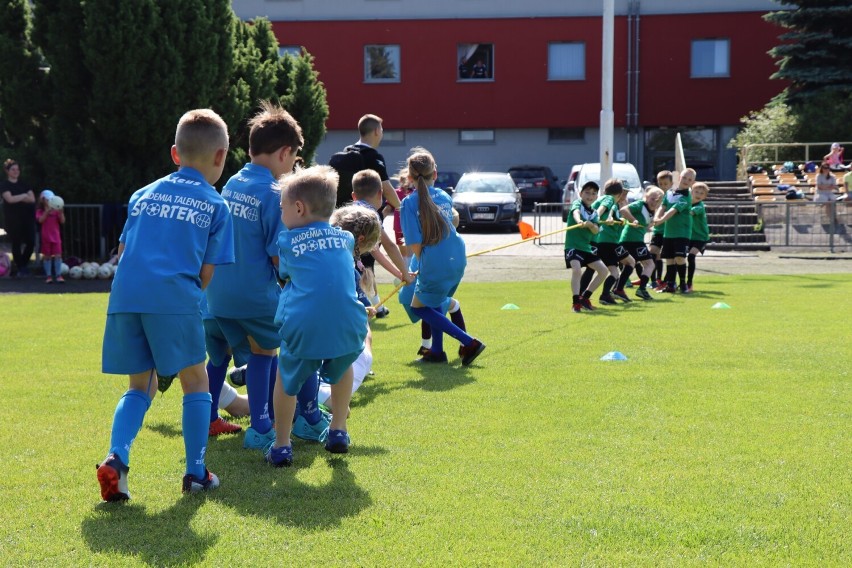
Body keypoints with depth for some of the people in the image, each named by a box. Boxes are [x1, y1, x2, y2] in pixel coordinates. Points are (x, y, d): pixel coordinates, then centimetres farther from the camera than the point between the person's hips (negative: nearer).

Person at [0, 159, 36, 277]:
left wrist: (17, 198, -8)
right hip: (14, 219, -4)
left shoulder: (24, 184, 14)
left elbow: (32, 199, 1)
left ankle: (24, 264, 17)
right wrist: (24, 196, -4)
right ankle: (19, 267, 10)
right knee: (16, 243, 0)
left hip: (27, 217, 4)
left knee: (31, 242, -3)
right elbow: (10, 199, -15)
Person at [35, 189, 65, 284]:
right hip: (46, 237, -1)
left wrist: (61, 212, -20)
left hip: (56, 236, 1)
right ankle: (49, 276, 10)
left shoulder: (56, 211, 3)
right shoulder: (40, 211, -2)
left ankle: (58, 275, -2)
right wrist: (47, 211, -29)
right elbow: (40, 220, -20)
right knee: (47, 256, 5)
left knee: (58, 255, -3)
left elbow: (62, 221, -5)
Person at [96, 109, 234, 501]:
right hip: (174, 298, -4)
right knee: (195, 381, 13)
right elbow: (207, 272, 7)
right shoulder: (216, 207, 10)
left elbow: (122, 252, 20)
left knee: (140, 387, 16)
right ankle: (195, 472, 12)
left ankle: (116, 459, -4)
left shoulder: (143, 195, 22)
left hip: (125, 295, 4)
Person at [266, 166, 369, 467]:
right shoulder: (345, 238, 19)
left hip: (304, 327, -2)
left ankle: (281, 445, 23)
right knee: (342, 368, 33)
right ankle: (338, 431, 36)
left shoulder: (286, 241, 11)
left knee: (286, 379, 23)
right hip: (348, 327, 2)